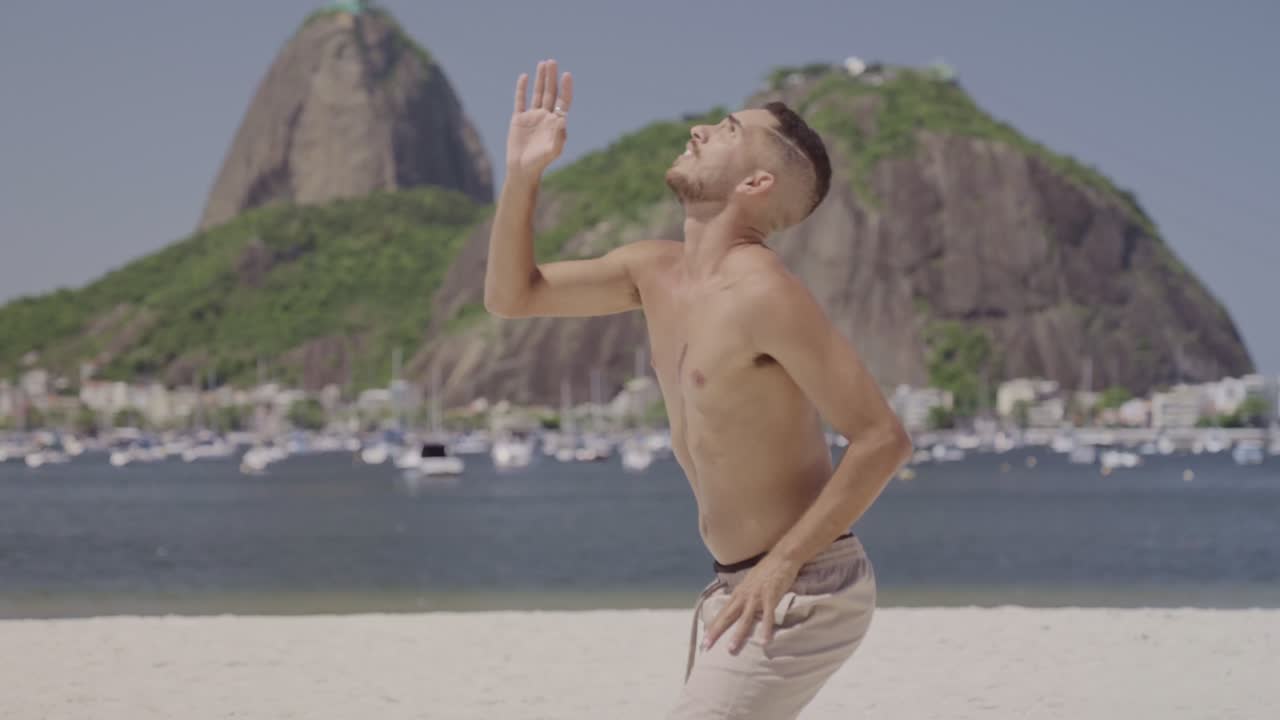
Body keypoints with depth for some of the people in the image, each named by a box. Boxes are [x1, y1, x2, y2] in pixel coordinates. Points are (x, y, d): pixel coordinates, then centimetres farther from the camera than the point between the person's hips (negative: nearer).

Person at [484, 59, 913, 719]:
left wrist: (782, 564, -23)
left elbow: (883, 439, -22)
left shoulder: (762, 292, -21)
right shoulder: (654, 271, 5)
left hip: (800, 591, -9)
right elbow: (511, 296, 13)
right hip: (738, 588, 9)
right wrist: (523, 172, -1)